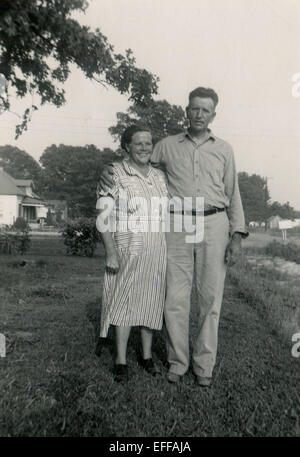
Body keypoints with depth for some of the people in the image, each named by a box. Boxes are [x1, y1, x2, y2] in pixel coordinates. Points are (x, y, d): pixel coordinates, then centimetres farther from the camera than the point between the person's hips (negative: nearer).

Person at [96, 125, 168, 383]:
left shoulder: (160, 177, 11)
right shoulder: (115, 175, -5)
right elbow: (103, 218, -8)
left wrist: (170, 251, 12)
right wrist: (111, 253, -15)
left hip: (157, 249, 5)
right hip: (128, 247, -4)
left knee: (152, 300, 10)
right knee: (125, 300, 2)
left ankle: (147, 356, 27)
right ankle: (121, 361, 16)